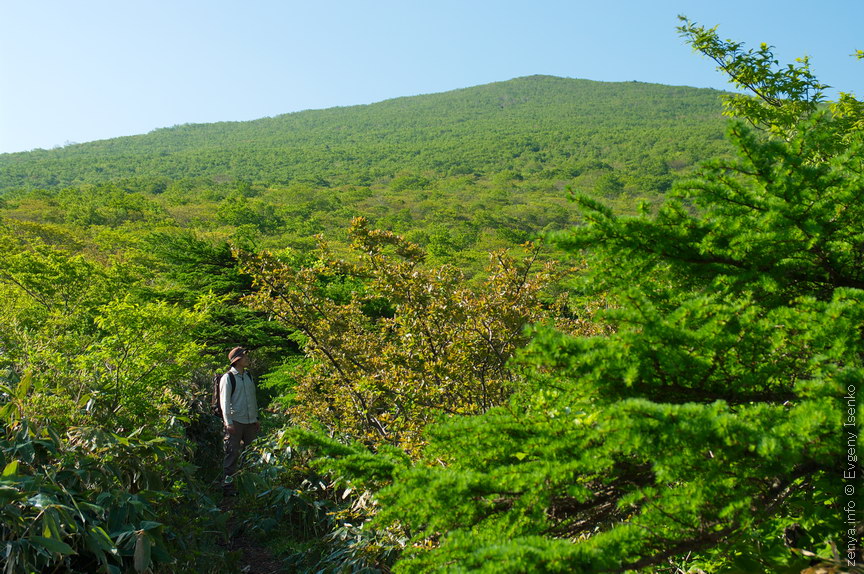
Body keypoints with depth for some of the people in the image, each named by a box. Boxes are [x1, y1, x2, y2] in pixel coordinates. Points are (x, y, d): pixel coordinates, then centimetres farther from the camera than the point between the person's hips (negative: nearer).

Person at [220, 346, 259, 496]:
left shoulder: (248, 376, 15)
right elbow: (224, 401, -9)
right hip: (235, 422, -6)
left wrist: (256, 418, 18)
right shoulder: (228, 377, -5)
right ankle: (227, 486, -2)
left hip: (250, 422, 6)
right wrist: (228, 422, -15)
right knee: (232, 454, -7)